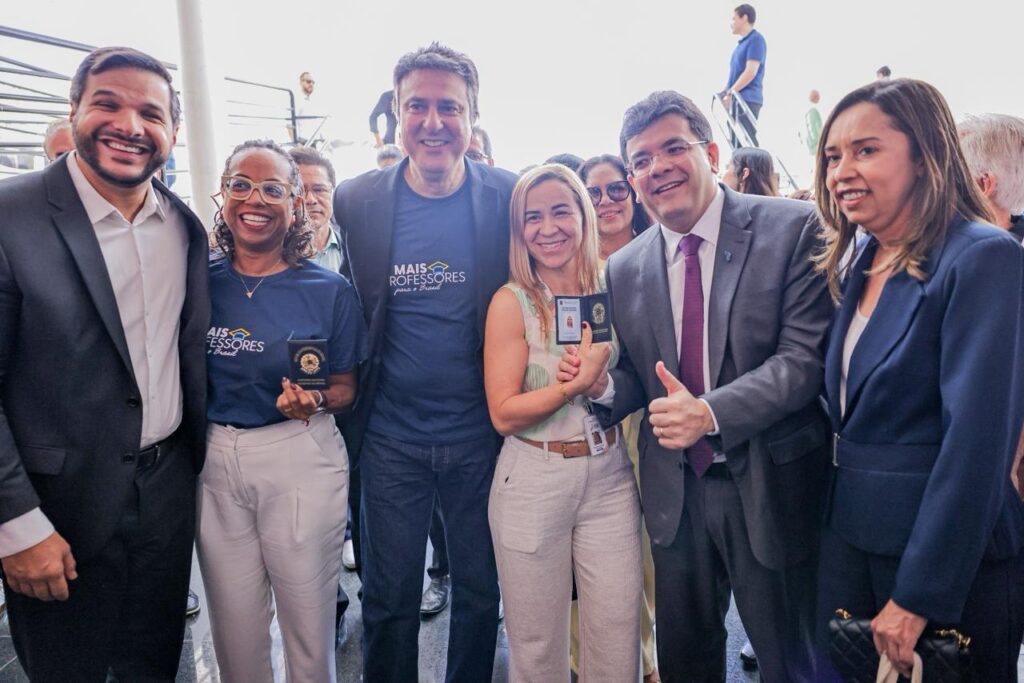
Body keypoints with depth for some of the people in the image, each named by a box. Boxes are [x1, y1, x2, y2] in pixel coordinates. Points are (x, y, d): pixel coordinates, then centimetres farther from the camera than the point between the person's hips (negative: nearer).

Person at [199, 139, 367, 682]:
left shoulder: (330, 290, -5)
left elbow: (344, 388, 2)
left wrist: (314, 400, -18)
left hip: (301, 460, -2)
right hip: (213, 459, 3)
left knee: (309, 627, 10)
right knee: (234, 628, 17)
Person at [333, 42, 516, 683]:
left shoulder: (511, 197, -8)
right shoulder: (356, 201, -4)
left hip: (480, 432, 0)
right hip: (391, 437, 1)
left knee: (481, 592, 18)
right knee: (389, 600, 15)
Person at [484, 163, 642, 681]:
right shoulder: (512, 301, -8)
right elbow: (503, 413, -11)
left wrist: (602, 385, -13)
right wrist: (577, 384, -22)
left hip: (610, 478, 3)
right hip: (534, 480, -3)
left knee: (618, 639, 10)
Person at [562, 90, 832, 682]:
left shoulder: (793, 228, -9)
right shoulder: (624, 269, 3)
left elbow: (806, 354, -16)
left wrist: (712, 412, -27)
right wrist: (604, 385, -12)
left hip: (769, 486, -3)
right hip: (675, 493, 4)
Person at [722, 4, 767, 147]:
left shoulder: (756, 39, -8)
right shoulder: (742, 43, 20)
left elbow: (751, 72, -17)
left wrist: (730, 93, -17)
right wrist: (727, 93, 12)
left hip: (747, 100, -9)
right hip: (736, 100, 9)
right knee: (737, 143, 9)